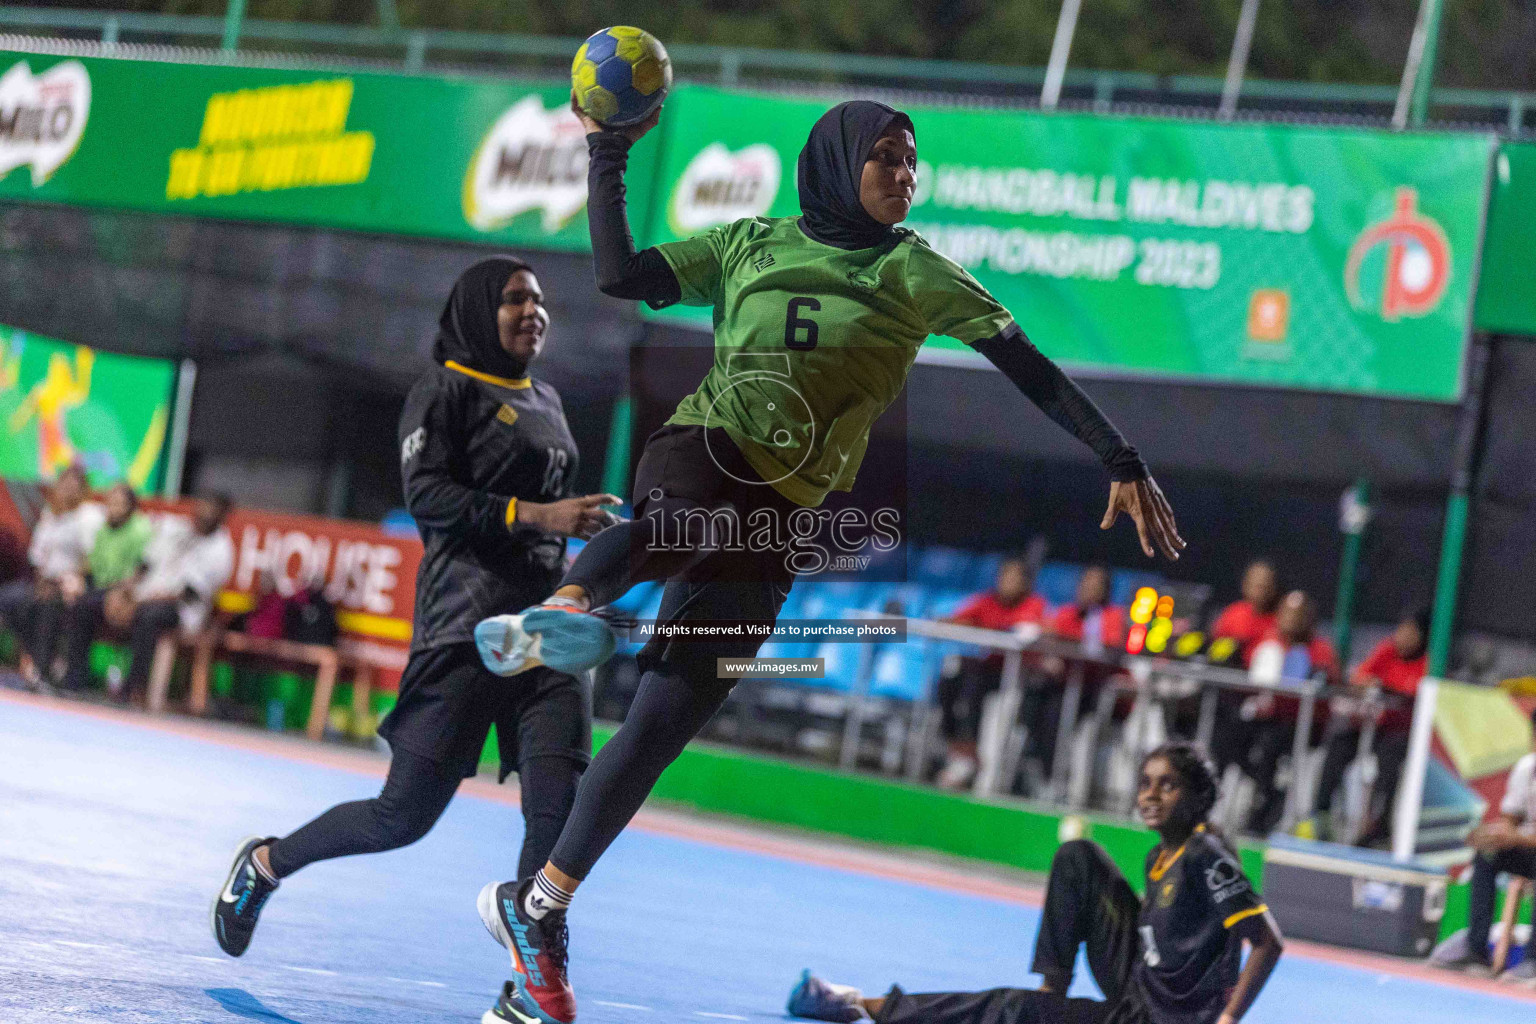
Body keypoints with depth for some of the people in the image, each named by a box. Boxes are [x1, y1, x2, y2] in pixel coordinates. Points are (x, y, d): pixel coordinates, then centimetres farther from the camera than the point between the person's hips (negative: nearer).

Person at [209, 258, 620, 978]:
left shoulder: (546, 401, 20)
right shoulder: (444, 391, -2)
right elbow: (427, 497, -15)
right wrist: (537, 515, -22)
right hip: (468, 622, -6)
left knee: (560, 803, -12)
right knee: (405, 815, -3)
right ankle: (264, 864, 22)